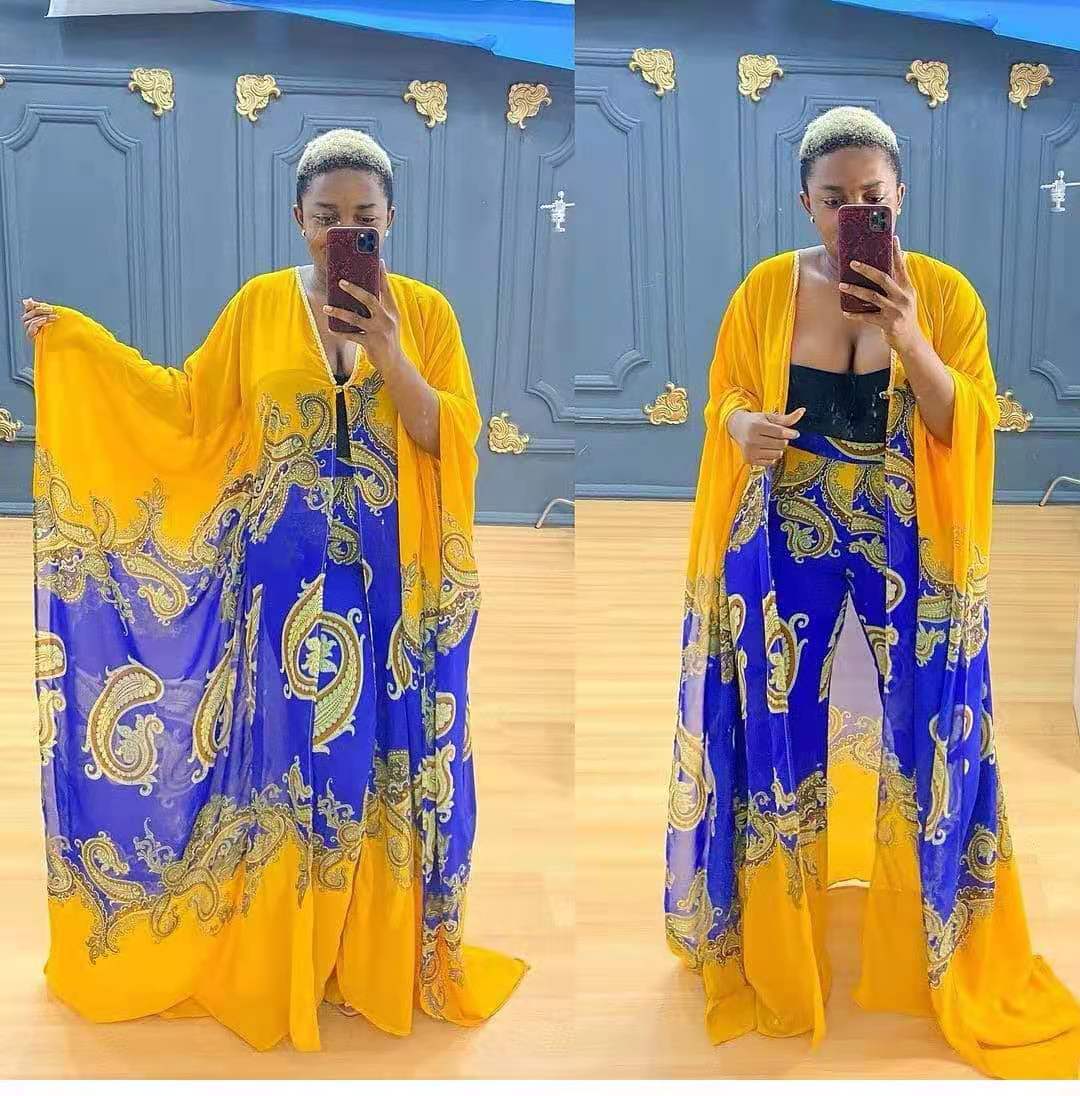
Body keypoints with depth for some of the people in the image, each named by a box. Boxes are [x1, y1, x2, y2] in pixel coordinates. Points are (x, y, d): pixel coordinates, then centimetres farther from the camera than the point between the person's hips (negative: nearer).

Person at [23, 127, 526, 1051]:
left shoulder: (424, 309, 1)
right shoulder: (259, 304, 3)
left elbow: (455, 440, -6)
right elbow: (191, 411, 7)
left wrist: (390, 358, -19)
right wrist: (77, 339, 5)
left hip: (391, 579, 0)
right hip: (286, 576, 0)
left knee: (385, 761, 7)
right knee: (284, 756, 8)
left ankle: (390, 957, 27)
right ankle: (280, 963, 26)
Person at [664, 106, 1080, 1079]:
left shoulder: (946, 293, -3)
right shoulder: (765, 290, -2)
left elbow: (969, 428, -8)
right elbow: (724, 401, 5)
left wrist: (908, 338, -23)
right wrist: (743, 427, -18)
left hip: (910, 551, 0)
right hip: (787, 548, 0)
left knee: (916, 738, 7)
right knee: (782, 735, 6)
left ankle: (924, 950, 31)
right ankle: (777, 947, 29)